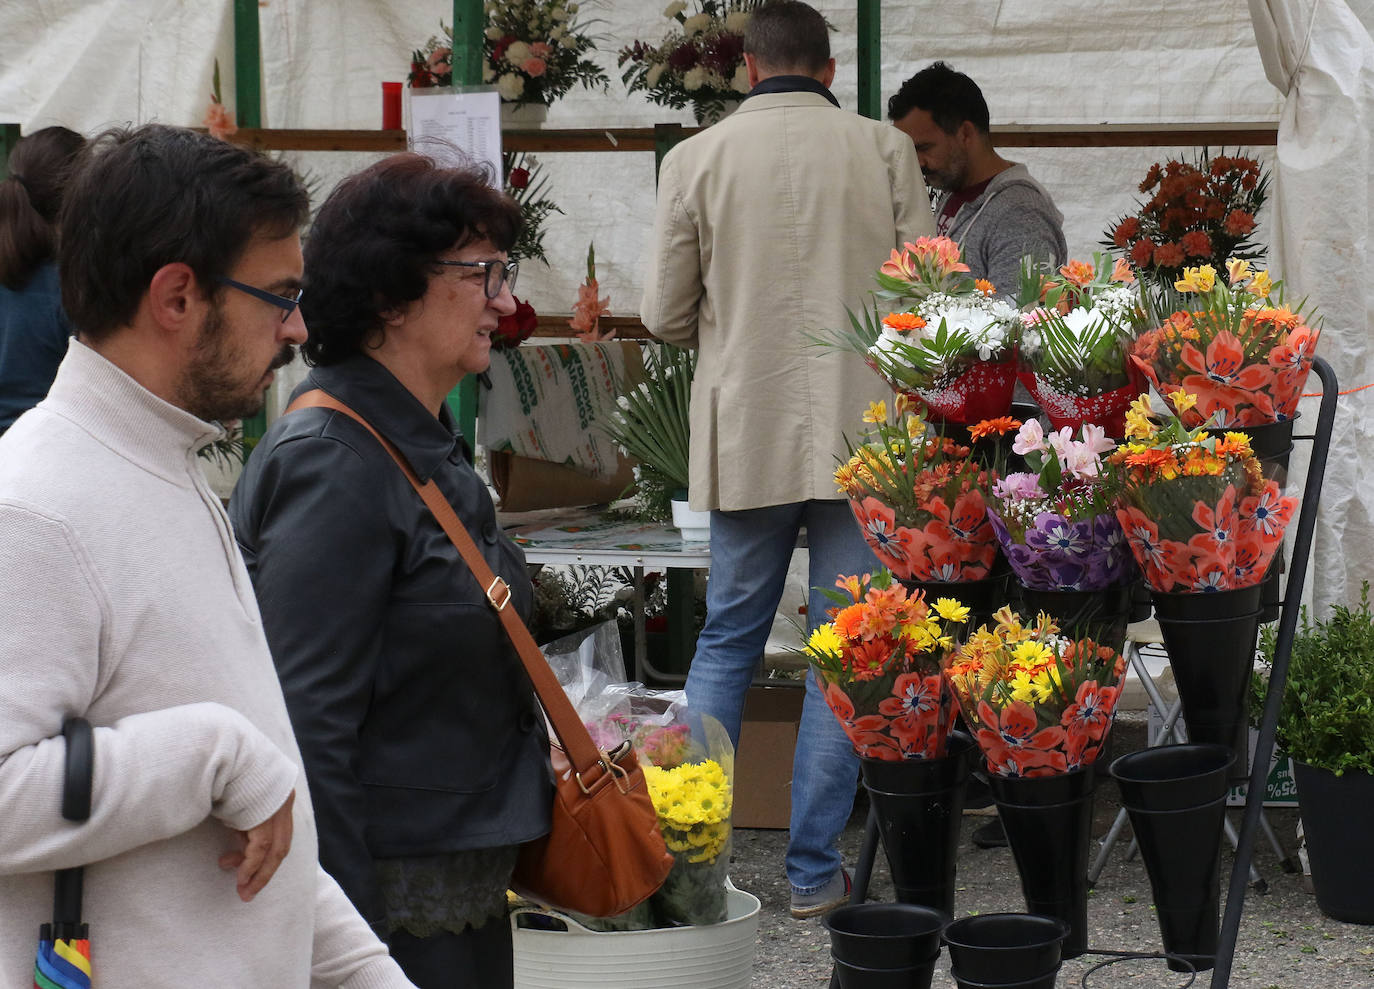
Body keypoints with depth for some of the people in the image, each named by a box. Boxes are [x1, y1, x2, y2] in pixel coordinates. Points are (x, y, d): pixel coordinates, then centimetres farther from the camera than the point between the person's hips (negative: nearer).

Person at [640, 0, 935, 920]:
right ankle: (815, 870, 7)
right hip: (862, 433, -1)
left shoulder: (697, 159, -2)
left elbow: (665, 317, 2)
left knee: (726, 643, 14)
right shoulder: (883, 151, -2)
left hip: (747, 437, 1)